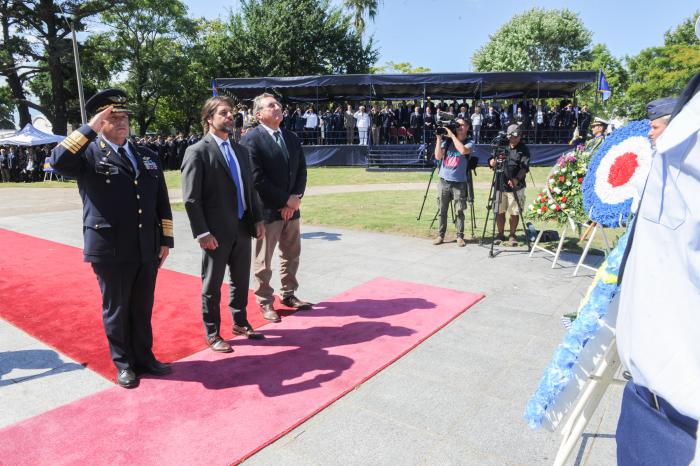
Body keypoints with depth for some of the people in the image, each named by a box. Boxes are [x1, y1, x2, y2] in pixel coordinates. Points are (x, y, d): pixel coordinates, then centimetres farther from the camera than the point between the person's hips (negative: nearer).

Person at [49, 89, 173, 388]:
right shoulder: (89, 154, -2)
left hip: (147, 249, 4)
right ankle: (123, 363, 28)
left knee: (143, 309, 15)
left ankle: (144, 358, 31)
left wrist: (166, 240, 8)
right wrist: (89, 129, -21)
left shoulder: (147, 156, 11)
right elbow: (58, 162, -24)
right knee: (116, 310, 11)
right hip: (110, 250, -4)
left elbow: (162, 202, 11)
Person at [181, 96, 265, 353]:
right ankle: (212, 333, 23)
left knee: (241, 280, 17)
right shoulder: (197, 152, -9)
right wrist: (202, 233, -16)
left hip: (242, 228, 6)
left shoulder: (240, 150, 12)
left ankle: (240, 322, 35)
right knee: (212, 285, 8)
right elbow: (191, 198, -12)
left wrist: (257, 219, 9)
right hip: (216, 232, -6)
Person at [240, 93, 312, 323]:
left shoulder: (291, 138, 11)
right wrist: (286, 200, -15)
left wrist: (296, 198, -6)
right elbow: (257, 179, -18)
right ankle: (265, 302, 21)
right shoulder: (251, 139, -12)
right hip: (267, 209, -7)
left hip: (292, 207, 7)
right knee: (264, 260, 6)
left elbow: (301, 171, 9)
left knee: (291, 255, 17)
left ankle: (288, 294, 33)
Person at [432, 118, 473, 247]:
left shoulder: (469, 143, 2)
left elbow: (463, 150, -22)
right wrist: (439, 138, -7)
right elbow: (438, 156, -3)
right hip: (444, 181, 3)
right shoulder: (447, 141, 8)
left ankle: (460, 236, 9)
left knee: (459, 211, 0)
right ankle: (440, 235, 13)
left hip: (459, 182, -2)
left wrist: (452, 135, -13)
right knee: (442, 210, 6)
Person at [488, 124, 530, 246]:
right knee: (499, 212, 6)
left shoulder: (524, 149, 1)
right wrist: (493, 161, -20)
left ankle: (512, 235, 18)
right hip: (500, 185, 2)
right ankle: (500, 234, 21)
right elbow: (491, 162, 6)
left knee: (514, 213, 3)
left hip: (516, 187, -2)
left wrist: (517, 179, -30)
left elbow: (525, 167, -11)